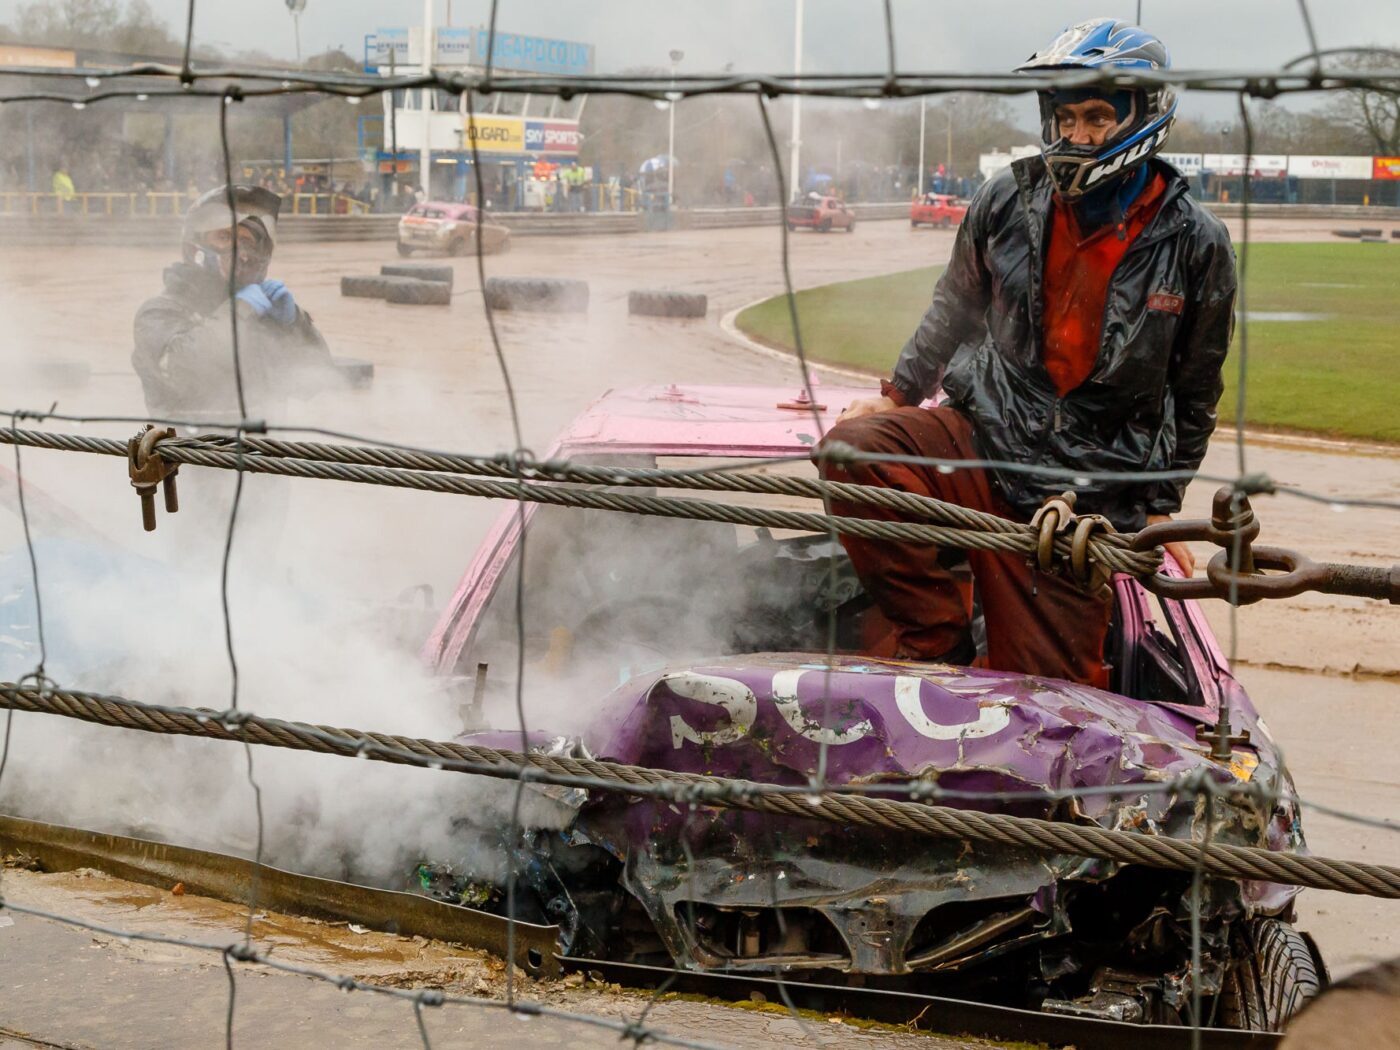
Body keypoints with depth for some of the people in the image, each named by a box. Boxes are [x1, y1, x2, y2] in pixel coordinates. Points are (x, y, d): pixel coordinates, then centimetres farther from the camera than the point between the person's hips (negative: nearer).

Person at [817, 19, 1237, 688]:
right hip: (981, 436, 2)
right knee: (854, 447, -28)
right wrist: (898, 395, 20)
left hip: (1083, 494, -2)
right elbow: (954, 311, 21)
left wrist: (1161, 508, 9)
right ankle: (933, 645, -16)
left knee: (1044, 695, -7)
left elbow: (1194, 393, 7)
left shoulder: (1197, 245, -3)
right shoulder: (1008, 203, 1)